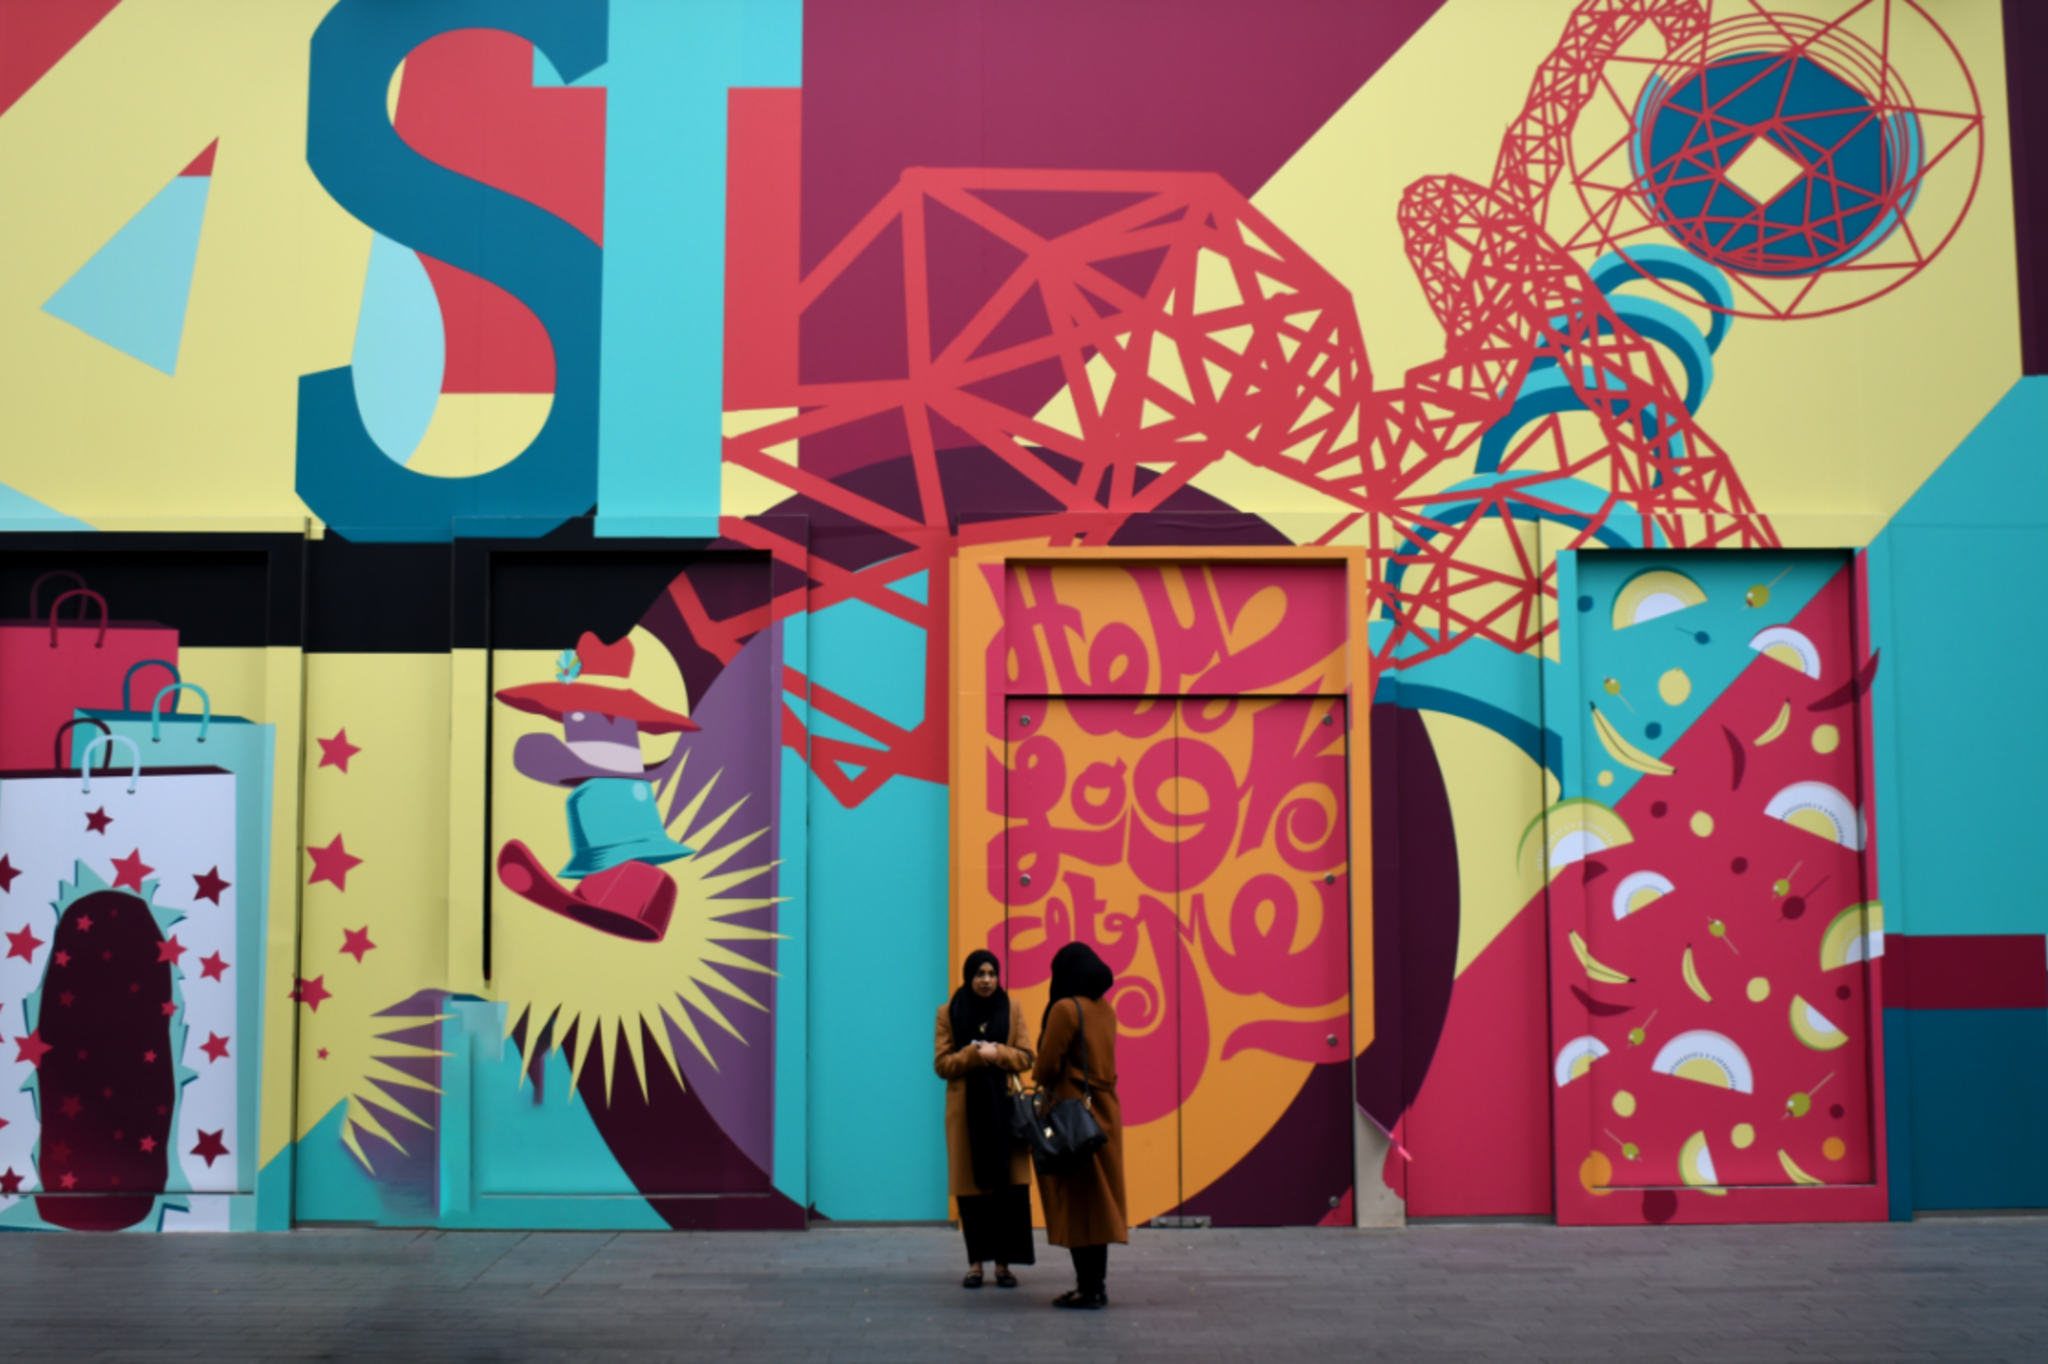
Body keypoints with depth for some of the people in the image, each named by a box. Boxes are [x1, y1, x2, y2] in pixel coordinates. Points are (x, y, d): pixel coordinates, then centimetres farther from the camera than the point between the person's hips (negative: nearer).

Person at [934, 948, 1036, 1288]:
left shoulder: (1013, 1010, 8)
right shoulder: (948, 1013, 5)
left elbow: (1025, 1057, 4)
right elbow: (941, 1064, 1)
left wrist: (997, 1053, -13)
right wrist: (974, 1054, -14)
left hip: (1005, 1106, 1)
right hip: (966, 1108, 0)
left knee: (1009, 1184, -5)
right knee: (971, 1187, -1)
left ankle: (1003, 1262, 1)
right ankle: (976, 1262, 8)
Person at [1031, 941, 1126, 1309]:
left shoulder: (1066, 1008, -14)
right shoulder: (1105, 1010, 10)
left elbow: (1048, 1063, -14)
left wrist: (1043, 1087, 7)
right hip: (1104, 1110, 8)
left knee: (1075, 1202, -3)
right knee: (1097, 1201, 11)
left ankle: (1089, 1288, -3)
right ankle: (1097, 1285, 15)